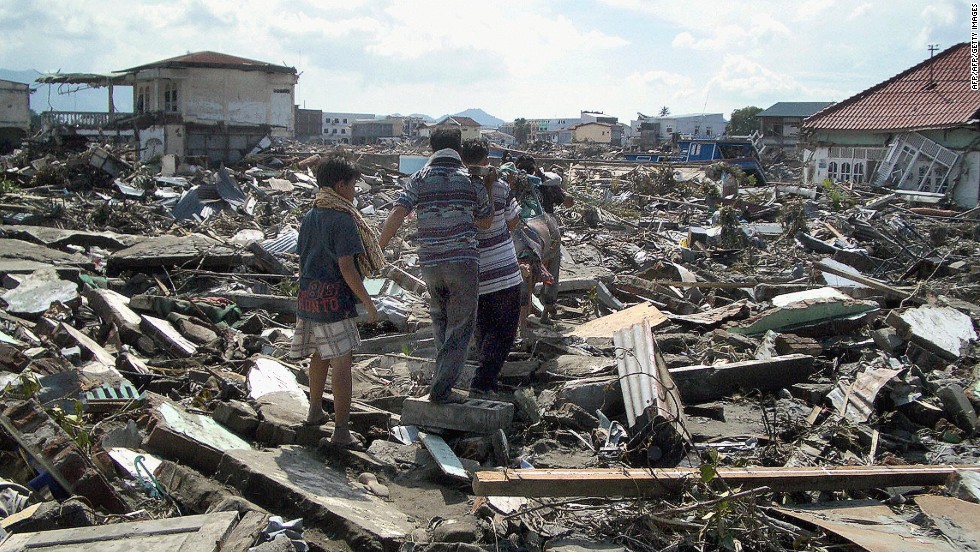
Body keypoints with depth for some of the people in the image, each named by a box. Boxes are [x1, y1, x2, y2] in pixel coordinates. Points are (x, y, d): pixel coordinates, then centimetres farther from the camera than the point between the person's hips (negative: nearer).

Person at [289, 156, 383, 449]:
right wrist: (368, 302, -13)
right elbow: (346, 267, -19)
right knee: (342, 361, -5)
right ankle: (341, 431, -4)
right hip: (334, 298, -8)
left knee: (320, 355, 23)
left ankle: (315, 411, 38)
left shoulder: (309, 218, 10)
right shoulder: (343, 219, -15)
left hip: (308, 296, 8)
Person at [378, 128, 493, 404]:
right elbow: (486, 221, 14)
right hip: (464, 260, -2)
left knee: (439, 317, 24)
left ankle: (444, 373, 31)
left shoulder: (419, 178, 2)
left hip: (430, 262, 2)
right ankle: (441, 388, 1)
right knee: (460, 324, 5)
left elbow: (397, 214, -11)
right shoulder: (472, 180, 2)